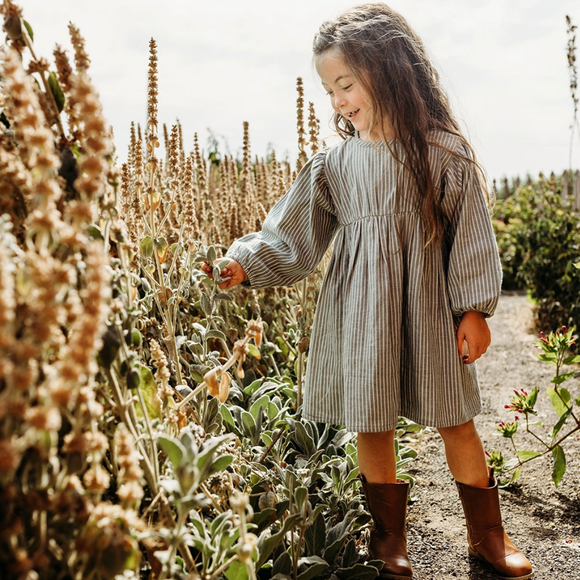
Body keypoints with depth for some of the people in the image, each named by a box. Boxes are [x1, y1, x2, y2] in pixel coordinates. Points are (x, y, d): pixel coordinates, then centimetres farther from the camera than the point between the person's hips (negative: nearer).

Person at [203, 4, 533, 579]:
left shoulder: (444, 152, -5)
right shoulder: (334, 164, 1)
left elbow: (470, 235, -2)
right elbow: (294, 235, 1)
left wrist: (474, 308, -3)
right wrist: (245, 263, -12)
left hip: (427, 305, -2)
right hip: (359, 311, 2)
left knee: (454, 419, 9)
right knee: (372, 423, 9)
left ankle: (487, 533, 30)